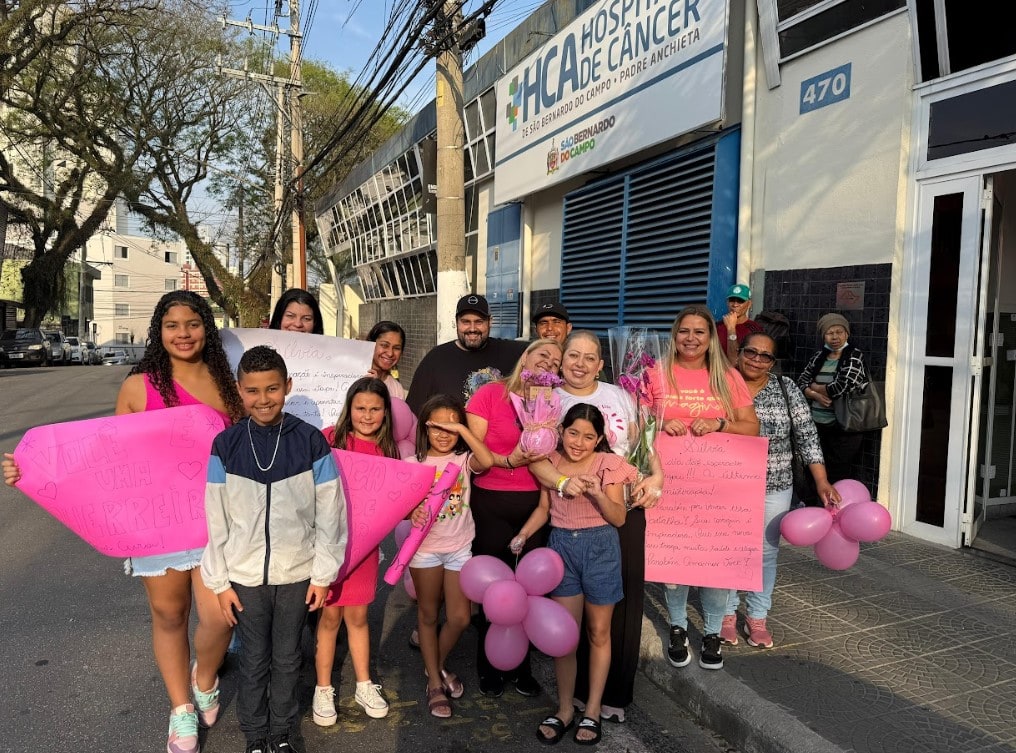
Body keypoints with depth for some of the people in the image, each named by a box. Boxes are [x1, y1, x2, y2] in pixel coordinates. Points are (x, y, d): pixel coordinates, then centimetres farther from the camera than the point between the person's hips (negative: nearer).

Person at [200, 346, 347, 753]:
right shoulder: (225, 445, -6)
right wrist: (219, 581, -1)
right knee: (254, 661, 16)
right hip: (245, 575, 1)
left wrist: (323, 573, -4)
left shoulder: (311, 441, -10)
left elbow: (330, 513, -5)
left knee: (287, 659, 16)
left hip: (297, 574, 0)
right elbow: (216, 520, -2)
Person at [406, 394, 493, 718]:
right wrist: (412, 513, -24)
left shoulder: (464, 459, -4)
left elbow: (487, 461, -27)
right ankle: (435, 683, 27)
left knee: (459, 618, 4)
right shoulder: (414, 463, -4)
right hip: (425, 548, 0)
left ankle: (436, 665, 33)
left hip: (459, 548, 1)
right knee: (428, 615, 11)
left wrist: (462, 429, -27)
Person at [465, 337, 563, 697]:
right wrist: (508, 460, -19)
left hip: (535, 504, 3)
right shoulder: (489, 394, -3)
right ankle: (489, 667, 28)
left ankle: (522, 665, 28)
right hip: (491, 505, -3)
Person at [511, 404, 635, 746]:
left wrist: (597, 493, -26)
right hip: (561, 546, 2)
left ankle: (592, 711, 25)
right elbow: (544, 508, 10)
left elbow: (618, 517, -9)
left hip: (599, 547, -2)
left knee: (598, 633, 11)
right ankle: (564, 709, 23)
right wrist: (523, 535, -4)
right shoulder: (550, 462, 1)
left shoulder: (607, 464, -8)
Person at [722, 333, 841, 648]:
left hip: (774, 488, 1)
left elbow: (807, 436, -3)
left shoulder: (787, 389, -2)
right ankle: (727, 613, 28)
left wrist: (822, 481, -8)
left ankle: (757, 617, 28)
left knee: (766, 552, 12)